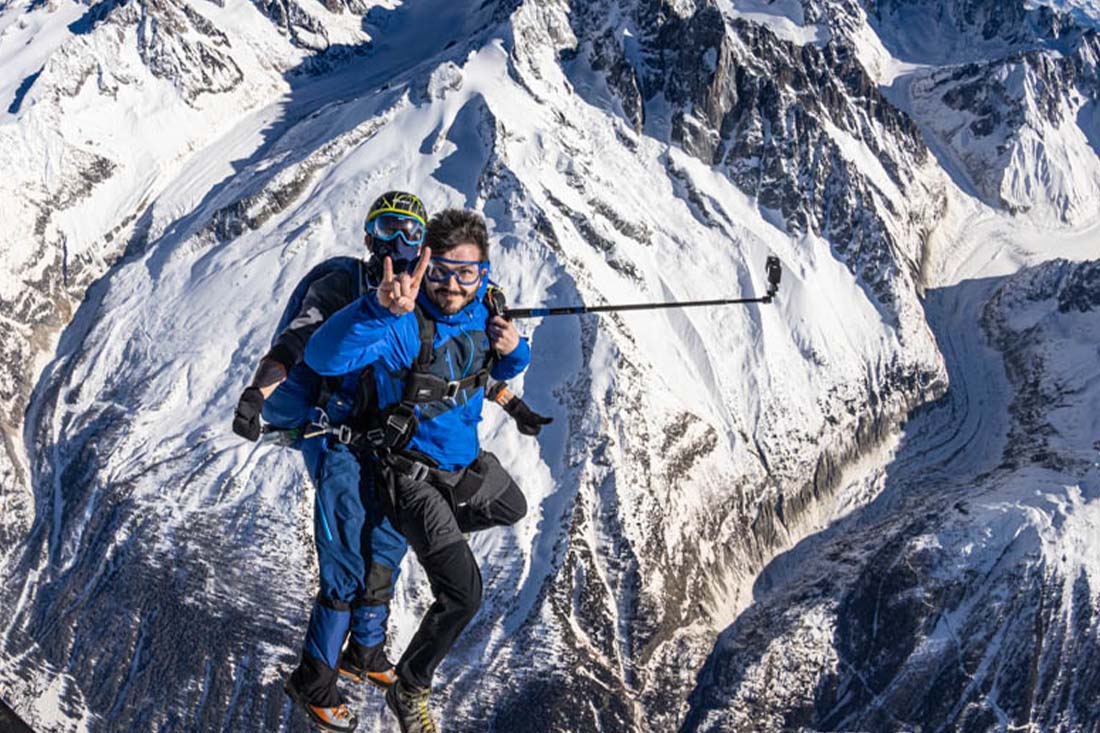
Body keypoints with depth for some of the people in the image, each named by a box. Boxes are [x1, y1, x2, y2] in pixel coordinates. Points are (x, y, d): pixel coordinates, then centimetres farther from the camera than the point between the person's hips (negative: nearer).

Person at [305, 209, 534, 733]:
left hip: (468, 461, 7)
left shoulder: (481, 310, -11)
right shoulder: (404, 324, -32)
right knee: (462, 595, -13)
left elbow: (502, 370, 10)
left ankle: (437, 536, 56)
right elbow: (323, 356, -48)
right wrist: (380, 308, -64)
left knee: (512, 510, 33)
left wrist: (514, 350, -16)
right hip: (413, 474, -7)